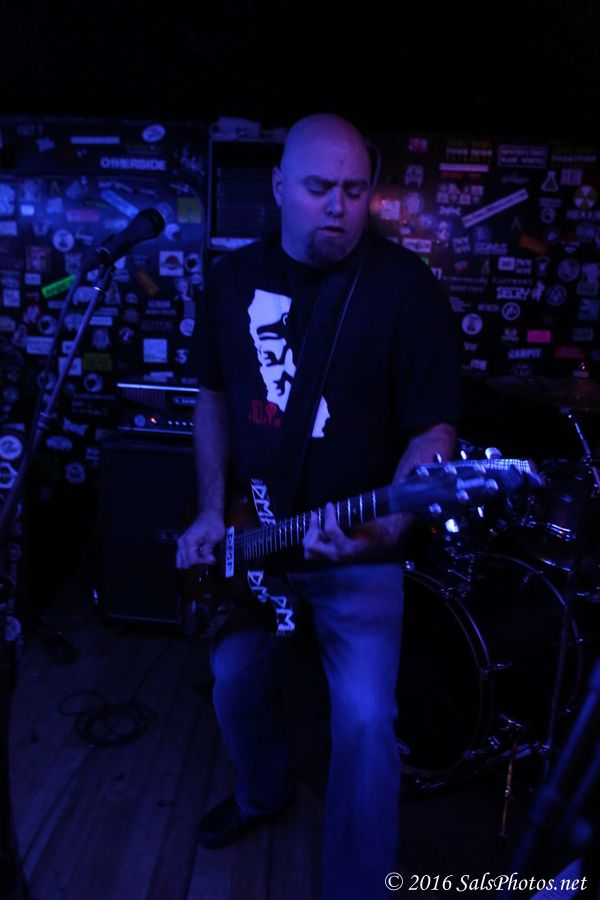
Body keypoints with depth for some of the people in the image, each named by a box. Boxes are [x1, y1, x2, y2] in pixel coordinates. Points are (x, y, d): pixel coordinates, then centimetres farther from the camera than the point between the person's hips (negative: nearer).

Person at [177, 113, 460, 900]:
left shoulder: (406, 287, -11)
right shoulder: (231, 277, 3)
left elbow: (434, 429, -13)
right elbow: (213, 396, 10)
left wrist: (387, 529, -29)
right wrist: (212, 510, 1)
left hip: (359, 551, -4)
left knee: (365, 723, -5)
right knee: (236, 683, 20)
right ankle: (263, 792, 53)